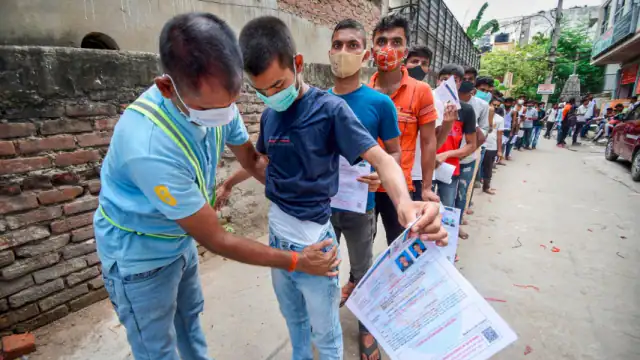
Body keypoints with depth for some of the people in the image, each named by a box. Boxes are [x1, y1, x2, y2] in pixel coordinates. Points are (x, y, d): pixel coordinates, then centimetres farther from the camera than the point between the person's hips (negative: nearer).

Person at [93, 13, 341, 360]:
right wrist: (296, 262, -22)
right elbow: (215, 239, -30)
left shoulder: (213, 99, -20)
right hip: (140, 252, -6)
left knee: (190, 317, 27)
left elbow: (252, 160, -2)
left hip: (182, 236, 6)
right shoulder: (148, 145, -40)